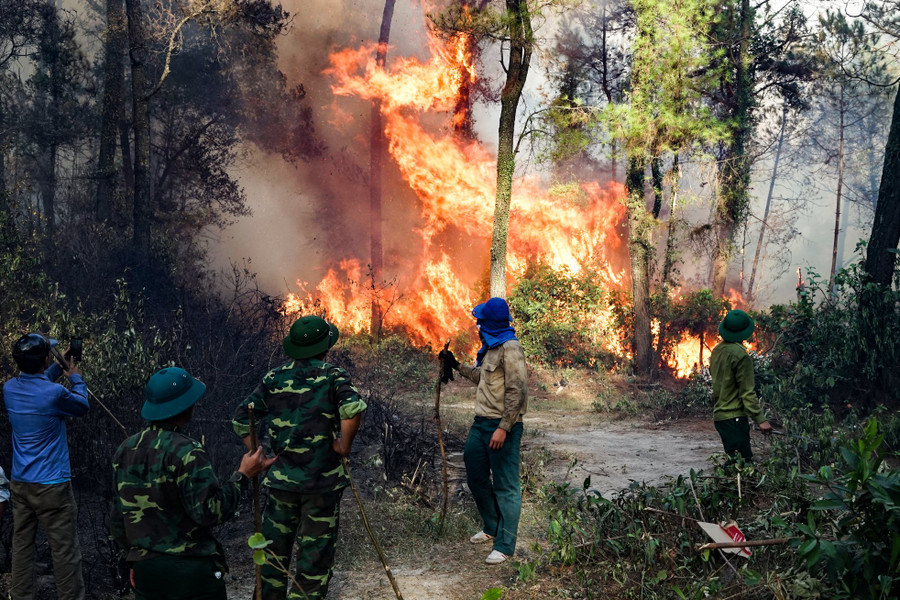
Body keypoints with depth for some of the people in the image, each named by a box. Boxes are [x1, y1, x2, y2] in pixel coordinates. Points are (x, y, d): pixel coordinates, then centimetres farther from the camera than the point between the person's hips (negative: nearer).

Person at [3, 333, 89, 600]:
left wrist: (58, 367, 27)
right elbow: (82, 407, 3)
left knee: (22, 545, 12)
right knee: (65, 551, 0)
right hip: (51, 485, -7)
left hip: (19, 484, 7)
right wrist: (76, 378, 18)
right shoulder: (55, 393, -18)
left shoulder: (10, 389, 0)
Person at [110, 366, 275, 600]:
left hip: (145, 569, 6)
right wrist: (242, 476, -10)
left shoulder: (125, 450, 6)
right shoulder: (184, 452, -16)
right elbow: (211, 511, -20)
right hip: (189, 570, -6)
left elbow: (117, 517, 14)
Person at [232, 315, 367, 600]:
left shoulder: (273, 379, 4)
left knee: (274, 548, 17)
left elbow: (241, 418, 4)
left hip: (281, 480, 4)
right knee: (316, 552, 7)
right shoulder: (333, 376, -8)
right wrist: (344, 445, -14)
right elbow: (353, 408, -27)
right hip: (322, 482, -3)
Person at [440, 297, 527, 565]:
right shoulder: (491, 348, 15)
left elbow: (517, 392, -20)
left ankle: (505, 545, 2)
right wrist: (457, 366, 28)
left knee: (505, 486, -3)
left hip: (501, 427, -10)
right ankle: (492, 527, 36)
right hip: (481, 423, 10)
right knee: (475, 476, 19)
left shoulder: (510, 348, -15)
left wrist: (503, 428, -23)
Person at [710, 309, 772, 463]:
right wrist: (760, 419, -14)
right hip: (735, 416, -9)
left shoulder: (716, 351, 10)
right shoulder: (740, 355, -16)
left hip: (719, 415, 9)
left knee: (732, 462, 12)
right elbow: (747, 392, -17)